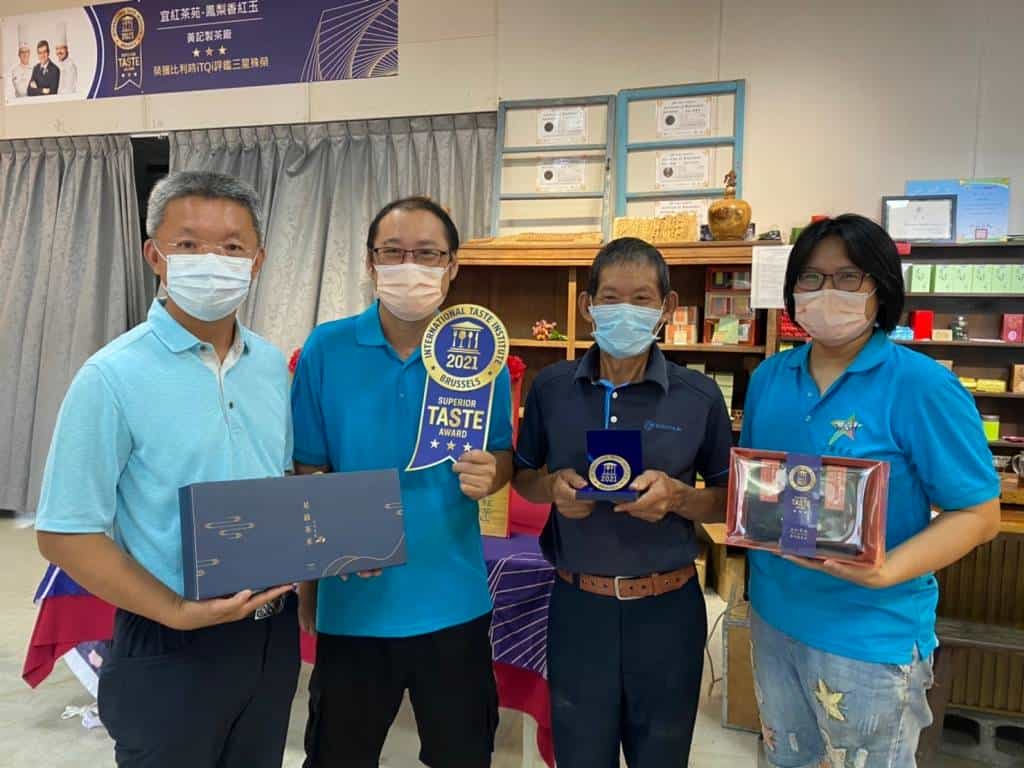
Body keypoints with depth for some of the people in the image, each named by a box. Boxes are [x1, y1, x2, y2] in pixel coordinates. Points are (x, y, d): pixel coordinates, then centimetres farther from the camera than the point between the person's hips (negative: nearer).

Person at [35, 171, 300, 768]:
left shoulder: (273, 365, 3)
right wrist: (179, 612, -22)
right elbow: (65, 533, -13)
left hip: (275, 632, 5)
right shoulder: (113, 377, -14)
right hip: (172, 649, -5)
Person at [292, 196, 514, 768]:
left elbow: (503, 457, 3)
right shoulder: (325, 350, -8)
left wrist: (489, 474, -20)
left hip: (452, 601, 1)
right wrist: (306, 589, -3)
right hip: (351, 601, 0)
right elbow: (308, 475, -2)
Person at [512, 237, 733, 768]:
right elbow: (522, 477, 9)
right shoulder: (550, 388, -4)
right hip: (577, 602, 1)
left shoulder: (700, 397, -7)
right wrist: (554, 486, -13)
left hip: (667, 607, 0)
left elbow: (727, 502, 2)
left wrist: (677, 496, -19)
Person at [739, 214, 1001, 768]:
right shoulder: (768, 378, 1)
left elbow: (979, 514, -14)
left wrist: (887, 572, -28)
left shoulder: (922, 386, -15)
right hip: (772, 615, 5)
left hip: (872, 635, -5)